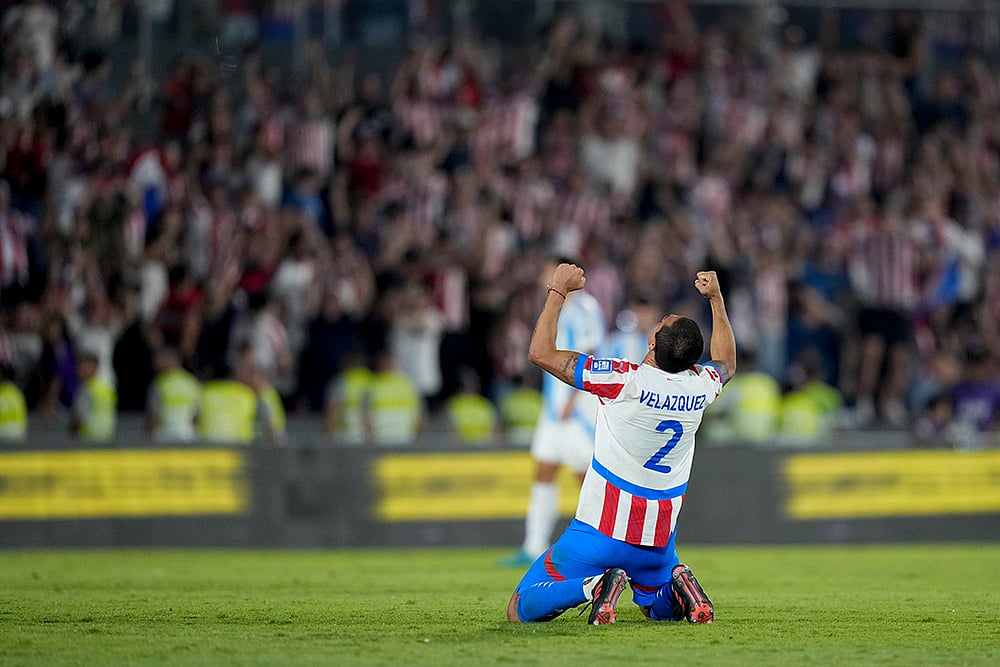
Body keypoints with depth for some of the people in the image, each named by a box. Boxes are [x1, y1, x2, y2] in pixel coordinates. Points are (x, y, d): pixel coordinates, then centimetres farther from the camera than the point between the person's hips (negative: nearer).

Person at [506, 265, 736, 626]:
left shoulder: (624, 380, -21)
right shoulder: (701, 386, -5)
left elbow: (540, 352, -14)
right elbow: (727, 363, 23)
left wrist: (558, 290, -4)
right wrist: (716, 298, 28)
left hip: (600, 534, -5)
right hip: (659, 539, 5)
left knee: (521, 611, 1)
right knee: (661, 609, 32)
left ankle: (594, 586, -22)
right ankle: (678, 584, -1)